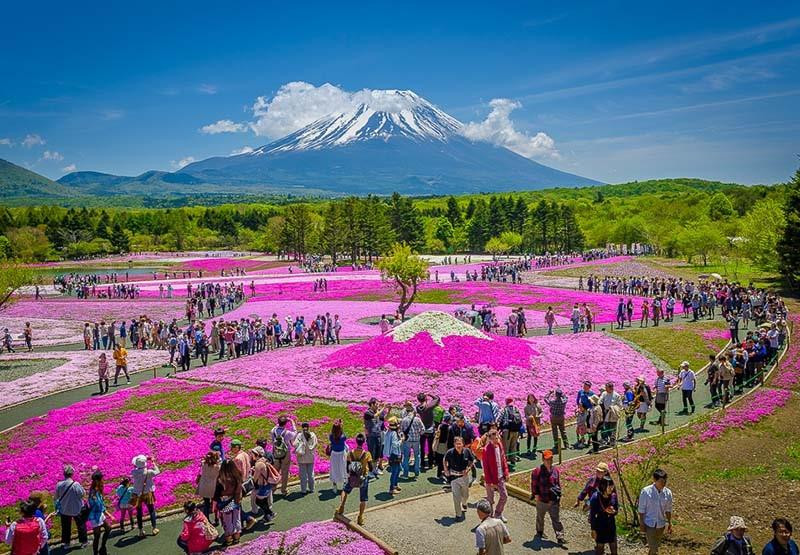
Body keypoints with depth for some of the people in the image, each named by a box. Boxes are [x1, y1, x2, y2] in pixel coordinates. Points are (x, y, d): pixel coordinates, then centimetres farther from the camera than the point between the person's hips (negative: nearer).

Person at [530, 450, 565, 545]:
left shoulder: (555, 471, 0)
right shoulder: (538, 471, -16)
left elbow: (558, 484, 10)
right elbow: (534, 485, -10)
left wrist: (559, 497, 10)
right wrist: (536, 495, -11)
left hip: (554, 501, 2)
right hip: (542, 501, -2)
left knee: (556, 519, 2)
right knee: (540, 518, 19)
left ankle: (560, 537, 6)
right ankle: (539, 532, 39)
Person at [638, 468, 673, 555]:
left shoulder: (668, 493, -8)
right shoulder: (646, 491, -18)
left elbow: (668, 510, 5)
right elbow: (641, 509, -10)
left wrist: (670, 523, 8)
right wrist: (641, 524, -8)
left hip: (661, 525, 4)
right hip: (649, 524, -4)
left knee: (655, 546, 18)